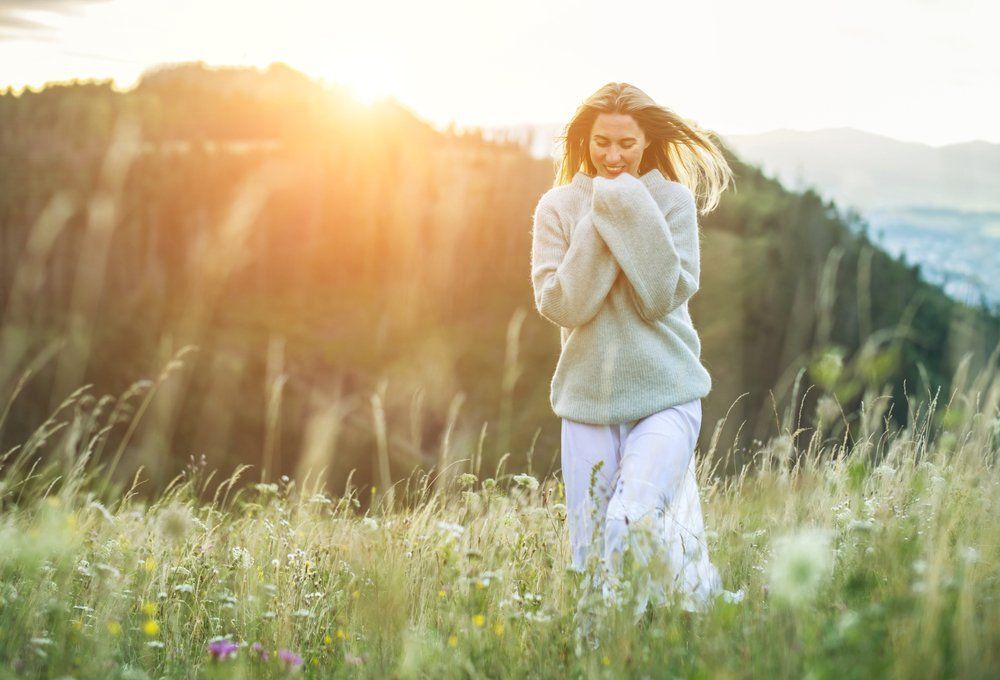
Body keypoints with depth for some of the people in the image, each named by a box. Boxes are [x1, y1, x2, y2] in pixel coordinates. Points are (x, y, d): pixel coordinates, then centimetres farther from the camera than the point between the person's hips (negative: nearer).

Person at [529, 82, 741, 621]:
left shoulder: (673, 200, 0)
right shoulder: (558, 207, 3)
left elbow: (666, 296, -10)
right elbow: (557, 304, -8)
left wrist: (630, 213, -14)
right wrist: (599, 223, -12)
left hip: (665, 394, -2)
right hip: (588, 396, 2)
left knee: (632, 526, -19)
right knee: (588, 553, 2)